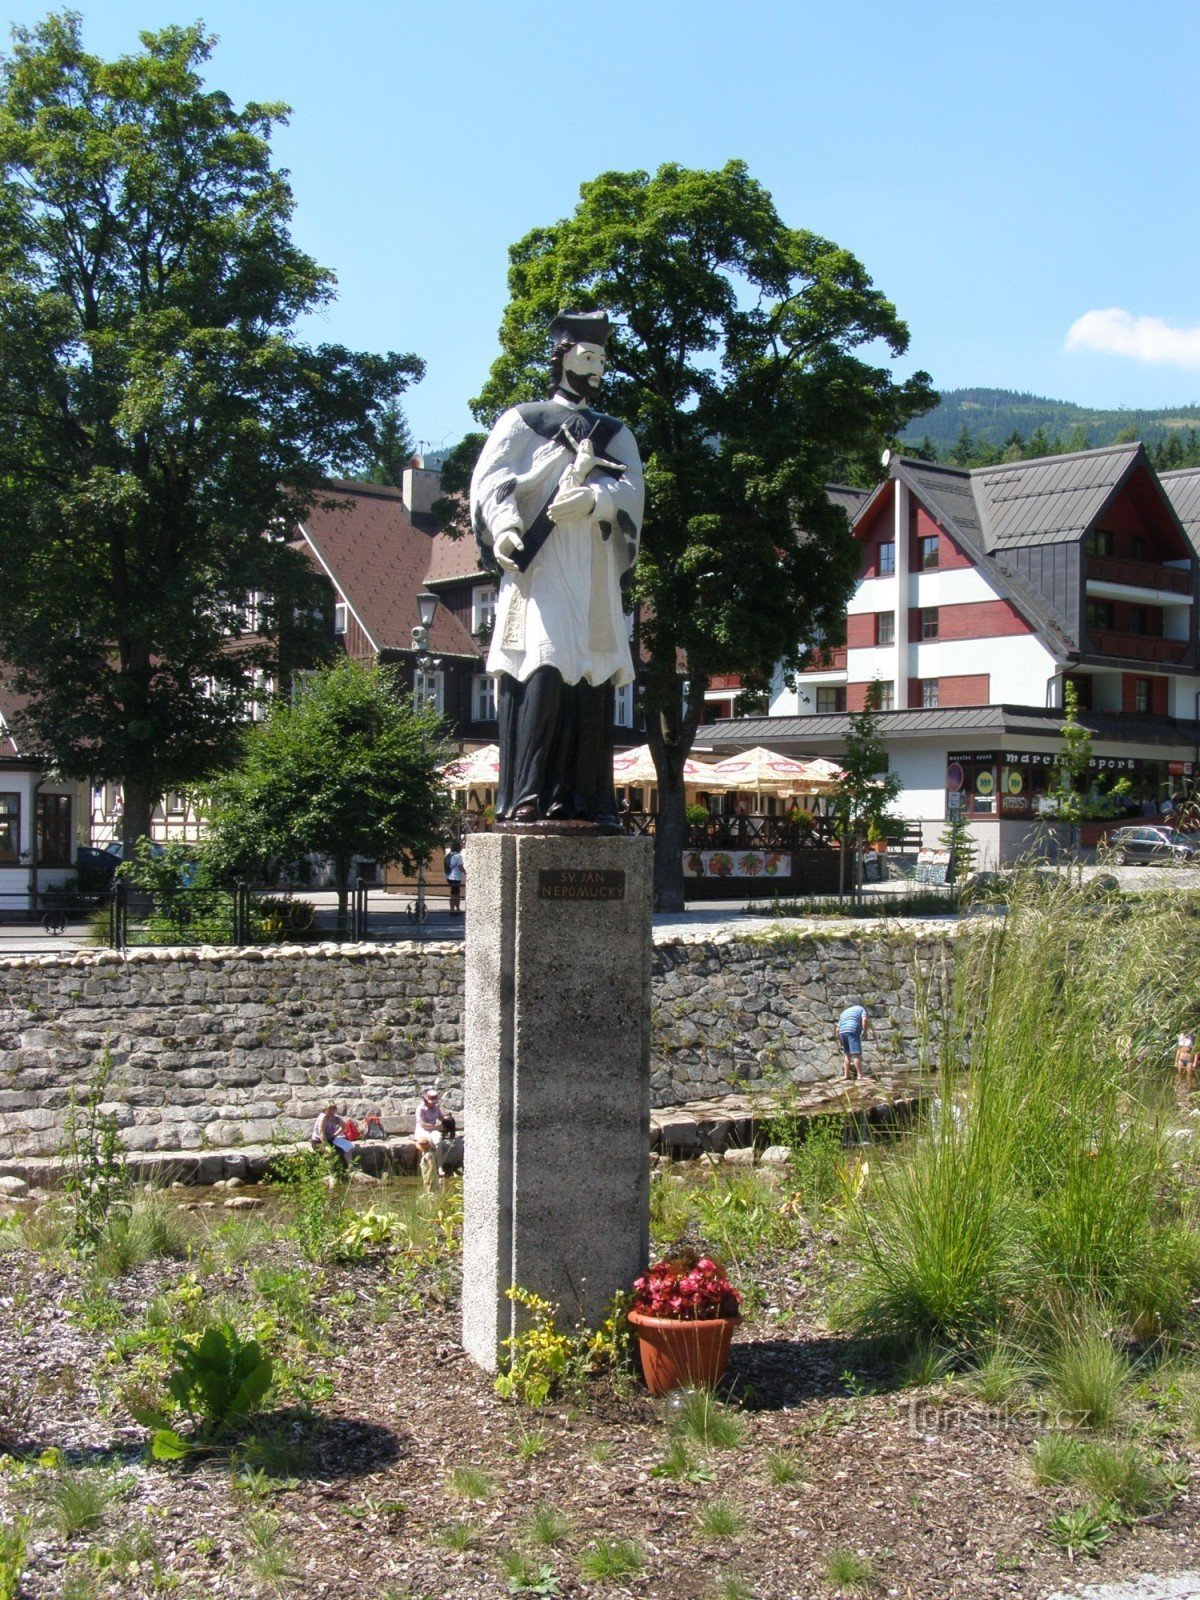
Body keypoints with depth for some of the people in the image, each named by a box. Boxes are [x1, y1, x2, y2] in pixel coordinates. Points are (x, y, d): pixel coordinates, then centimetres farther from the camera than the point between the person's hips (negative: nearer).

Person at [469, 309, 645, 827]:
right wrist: (504, 526, -22)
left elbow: (632, 488, 5)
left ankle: (587, 800, 1)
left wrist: (593, 498, -17)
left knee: (593, 681, -1)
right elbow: (490, 479, -1)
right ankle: (525, 798, -17)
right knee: (543, 670, -16)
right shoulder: (522, 421, 13)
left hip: (595, 576, 4)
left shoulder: (614, 434, 24)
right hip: (538, 566, -4)